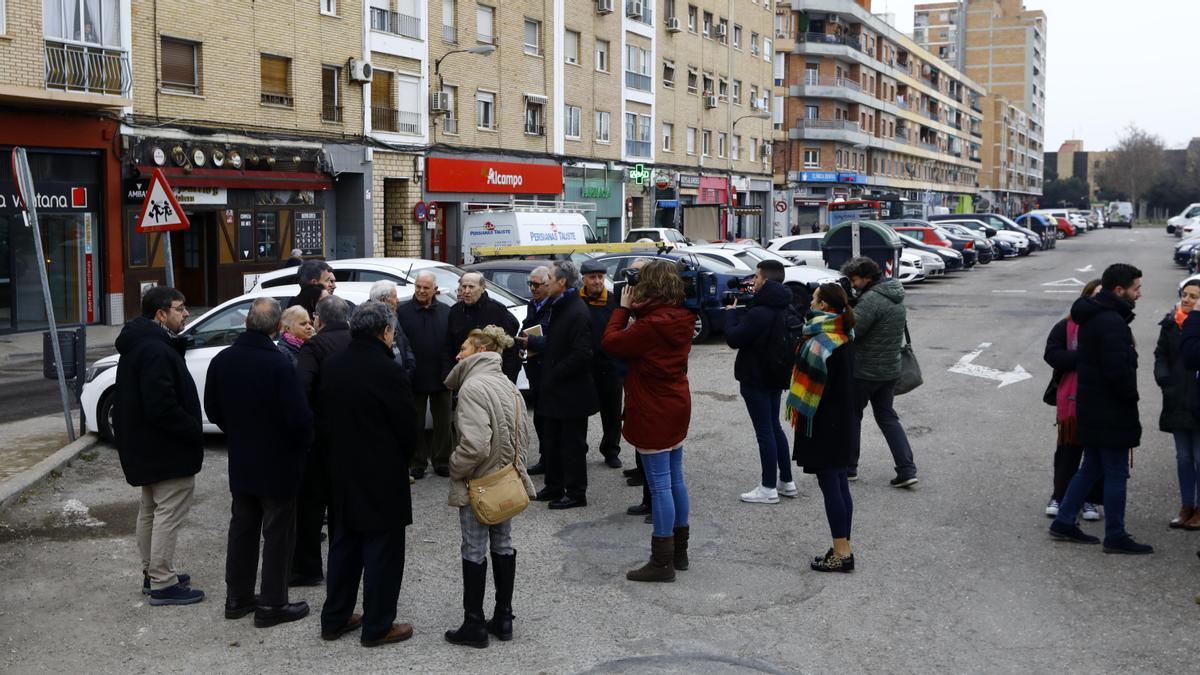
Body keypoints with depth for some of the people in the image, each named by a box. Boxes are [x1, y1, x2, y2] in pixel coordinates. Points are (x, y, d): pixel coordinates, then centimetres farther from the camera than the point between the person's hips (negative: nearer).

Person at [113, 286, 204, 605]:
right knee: (169, 514, -4)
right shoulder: (156, 351, -24)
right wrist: (195, 432, -19)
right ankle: (163, 584, 1)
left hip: (145, 444, 11)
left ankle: (152, 573, 32)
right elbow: (163, 407, -28)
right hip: (165, 449, -11)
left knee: (150, 511, 20)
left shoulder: (139, 344, 11)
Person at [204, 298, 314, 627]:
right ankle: (272, 603, 11)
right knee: (278, 533, 6)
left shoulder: (221, 361, -4)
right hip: (278, 464, -6)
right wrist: (304, 443, -3)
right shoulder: (279, 364, -23)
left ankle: (237, 596, 27)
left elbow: (213, 410, 7)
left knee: (242, 527, 18)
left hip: (240, 462, 6)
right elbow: (298, 416, -23)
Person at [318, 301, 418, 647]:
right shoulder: (390, 371, -19)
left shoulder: (331, 365, 1)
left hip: (341, 472, 7)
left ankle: (335, 619, 26)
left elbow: (322, 417, 7)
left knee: (343, 544, 17)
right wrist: (402, 457, 7)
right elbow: (406, 427, -12)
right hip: (382, 475, -7)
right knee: (382, 550, 4)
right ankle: (377, 626, 12)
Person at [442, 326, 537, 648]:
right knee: (503, 546, 15)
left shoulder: (473, 387, -21)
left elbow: (474, 446, -28)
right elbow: (522, 436, 9)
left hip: (478, 483, -8)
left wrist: (454, 468, -12)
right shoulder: (509, 386, 6)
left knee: (474, 551, 3)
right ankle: (503, 618, 24)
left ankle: (474, 626, 12)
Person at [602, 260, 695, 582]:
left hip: (652, 414, -9)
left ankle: (662, 562, 2)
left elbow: (611, 341, -13)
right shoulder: (681, 319, 2)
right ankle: (679, 550, 27)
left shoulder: (651, 325, -22)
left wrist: (624, 307, -3)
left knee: (660, 485, -4)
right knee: (675, 480, 16)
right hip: (676, 409, 9)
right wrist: (635, 310, -2)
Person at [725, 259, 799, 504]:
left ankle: (769, 488, 3)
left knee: (764, 432, -3)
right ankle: (786, 481, 23)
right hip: (776, 376, 9)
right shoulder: (784, 309, 6)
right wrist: (741, 312, 6)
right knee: (774, 427, 18)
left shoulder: (760, 313, -24)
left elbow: (733, 339, -18)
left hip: (756, 380, -9)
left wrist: (732, 312, -4)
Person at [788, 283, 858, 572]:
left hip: (824, 423, -9)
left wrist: (794, 407, -5)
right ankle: (843, 547, 20)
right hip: (845, 420, 9)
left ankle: (841, 553, 0)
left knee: (829, 484, -4)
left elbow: (809, 384, -19)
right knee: (840, 483, 14)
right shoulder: (846, 334, 9)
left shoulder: (819, 342, -19)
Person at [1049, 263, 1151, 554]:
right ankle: (1115, 537, 8)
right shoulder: (1111, 322, -21)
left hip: (1092, 408, 10)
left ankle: (1064, 522, 22)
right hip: (1111, 411, -10)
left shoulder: (1093, 316, 12)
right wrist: (1131, 396, -10)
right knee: (1116, 474, 0)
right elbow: (1118, 369, -26)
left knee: (1091, 467, 18)